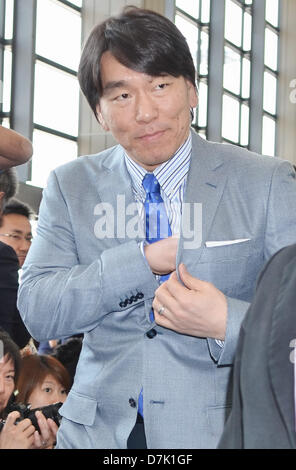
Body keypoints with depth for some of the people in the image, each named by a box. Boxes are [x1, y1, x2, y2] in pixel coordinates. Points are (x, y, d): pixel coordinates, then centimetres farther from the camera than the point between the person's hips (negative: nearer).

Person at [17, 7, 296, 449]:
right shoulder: (70, 187, 3)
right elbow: (37, 312, -7)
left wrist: (226, 323, -26)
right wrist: (146, 261, -18)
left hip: (221, 430, -2)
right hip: (98, 430, 2)